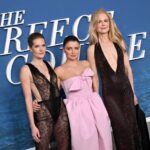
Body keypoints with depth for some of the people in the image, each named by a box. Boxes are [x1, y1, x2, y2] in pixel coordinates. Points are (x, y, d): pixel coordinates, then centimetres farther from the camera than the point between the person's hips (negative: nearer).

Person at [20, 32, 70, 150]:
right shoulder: (26, 69, -6)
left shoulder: (49, 65, 11)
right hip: (43, 113, -5)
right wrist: (32, 125, -10)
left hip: (61, 110, 5)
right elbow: (28, 98, -8)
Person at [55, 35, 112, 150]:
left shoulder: (86, 64, 8)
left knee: (102, 139, 7)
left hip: (94, 106, 4)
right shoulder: (59, 71, -6)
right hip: (77, 110, -4)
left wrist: (96, 101, 16)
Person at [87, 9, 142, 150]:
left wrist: (133, 91, 10)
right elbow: (94, 76, -2)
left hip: (126, 89, 3)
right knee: (123, 128, -2)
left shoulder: (119, 42, 5)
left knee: (132, 125, 7)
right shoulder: (92, 48, -4)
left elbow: (127, 68, 9)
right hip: (109, 92, -3)